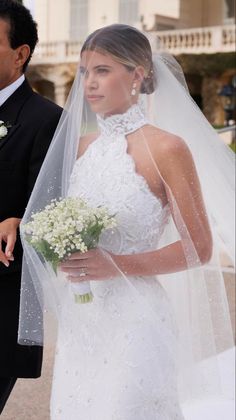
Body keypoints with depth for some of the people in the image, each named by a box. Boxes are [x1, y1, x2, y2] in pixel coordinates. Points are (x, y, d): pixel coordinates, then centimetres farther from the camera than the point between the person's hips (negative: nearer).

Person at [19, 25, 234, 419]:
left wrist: (116, 265, -18)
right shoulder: (83, 145, 8)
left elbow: (199, 248, -9)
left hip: (134, 322, -5)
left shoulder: (167, 148, -10)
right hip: (78, 324, 6)